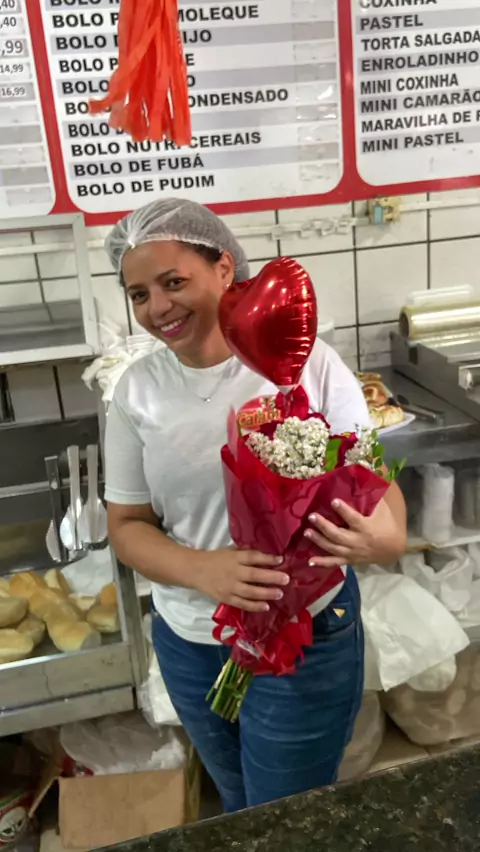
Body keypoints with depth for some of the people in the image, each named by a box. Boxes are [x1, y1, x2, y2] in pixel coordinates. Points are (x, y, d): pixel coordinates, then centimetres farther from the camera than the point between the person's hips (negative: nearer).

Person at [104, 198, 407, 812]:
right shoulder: (138, 389, -6)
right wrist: (202, 569, -23)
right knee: (239, 806, 29)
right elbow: (126, 524, -3)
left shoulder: (307, 359, -16)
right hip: (188, 642, 4)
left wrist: (386, 536, -32)